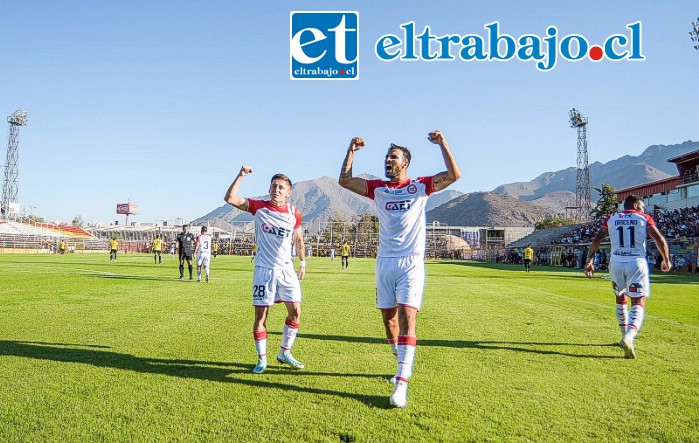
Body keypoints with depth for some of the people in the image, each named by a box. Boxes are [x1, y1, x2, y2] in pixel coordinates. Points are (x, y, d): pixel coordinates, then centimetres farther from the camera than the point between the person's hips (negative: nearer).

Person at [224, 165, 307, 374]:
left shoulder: (294, 213, 2)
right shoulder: (259, 207, -5)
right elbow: (230, 198, -15)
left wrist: (302, 263, 18)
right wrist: (241, 175, -22)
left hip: (286, 269, 3)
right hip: (264, 269, -2)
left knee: (295, 312, 2)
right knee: (260, 315, 0)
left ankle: (285, 353, 21)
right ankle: (262, 359, 16)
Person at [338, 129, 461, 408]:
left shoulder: (420, 186, 3)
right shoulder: (377, 188, 10)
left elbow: (454, 175, -7)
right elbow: (344, 180, 5)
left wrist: (442, 144, -14)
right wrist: (352, 150, -1)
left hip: (411, 263, -4)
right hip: (385, 262, 4)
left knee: (407, 318, -14)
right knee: (389, 319, 9)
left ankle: (401, 384, -17)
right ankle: (405, 365, 30)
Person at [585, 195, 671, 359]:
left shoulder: (611, 219, 12)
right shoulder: (644, 218, 6)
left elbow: (596, 240, 5)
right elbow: (660, 240, -1)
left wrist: (589, 261, 10)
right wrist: (666, 260, 13)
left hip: (616, 262, 3)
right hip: (636, 263, -3)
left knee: (620, 298, 22)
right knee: (638, 303, -3)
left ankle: (626, 337, 31)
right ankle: (629, 338, -26)